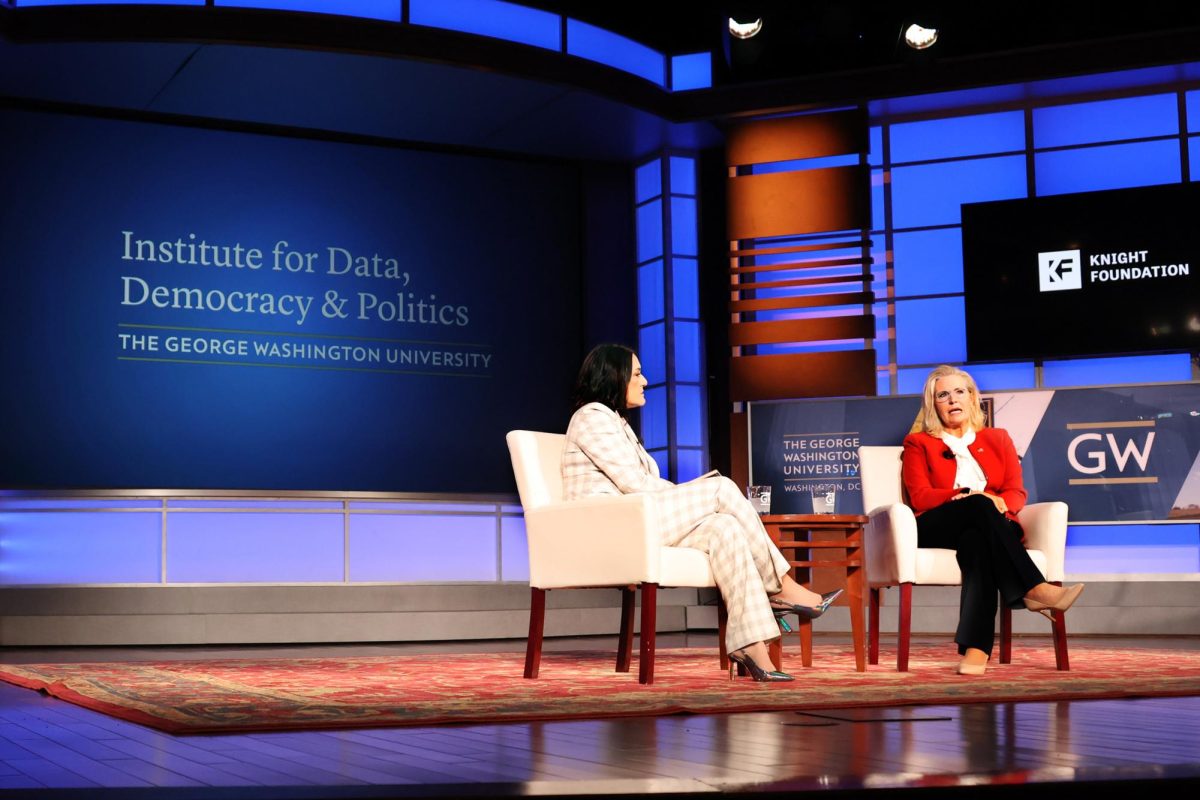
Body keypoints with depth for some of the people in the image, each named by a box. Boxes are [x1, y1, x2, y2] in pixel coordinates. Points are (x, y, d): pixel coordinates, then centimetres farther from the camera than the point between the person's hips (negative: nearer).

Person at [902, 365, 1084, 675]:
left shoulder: (997, 438, 24)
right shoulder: (918, 443, 18)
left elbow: (1017, 494, 12)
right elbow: (919, 497, 2)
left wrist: (999, 503, -15)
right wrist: (972, 497, -14)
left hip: (989, 526, 1)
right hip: (937, 530, -1)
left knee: (975, 541, -39)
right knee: (979, 507, -36)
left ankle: (976, 647, -55)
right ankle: (1033, 590, -46)